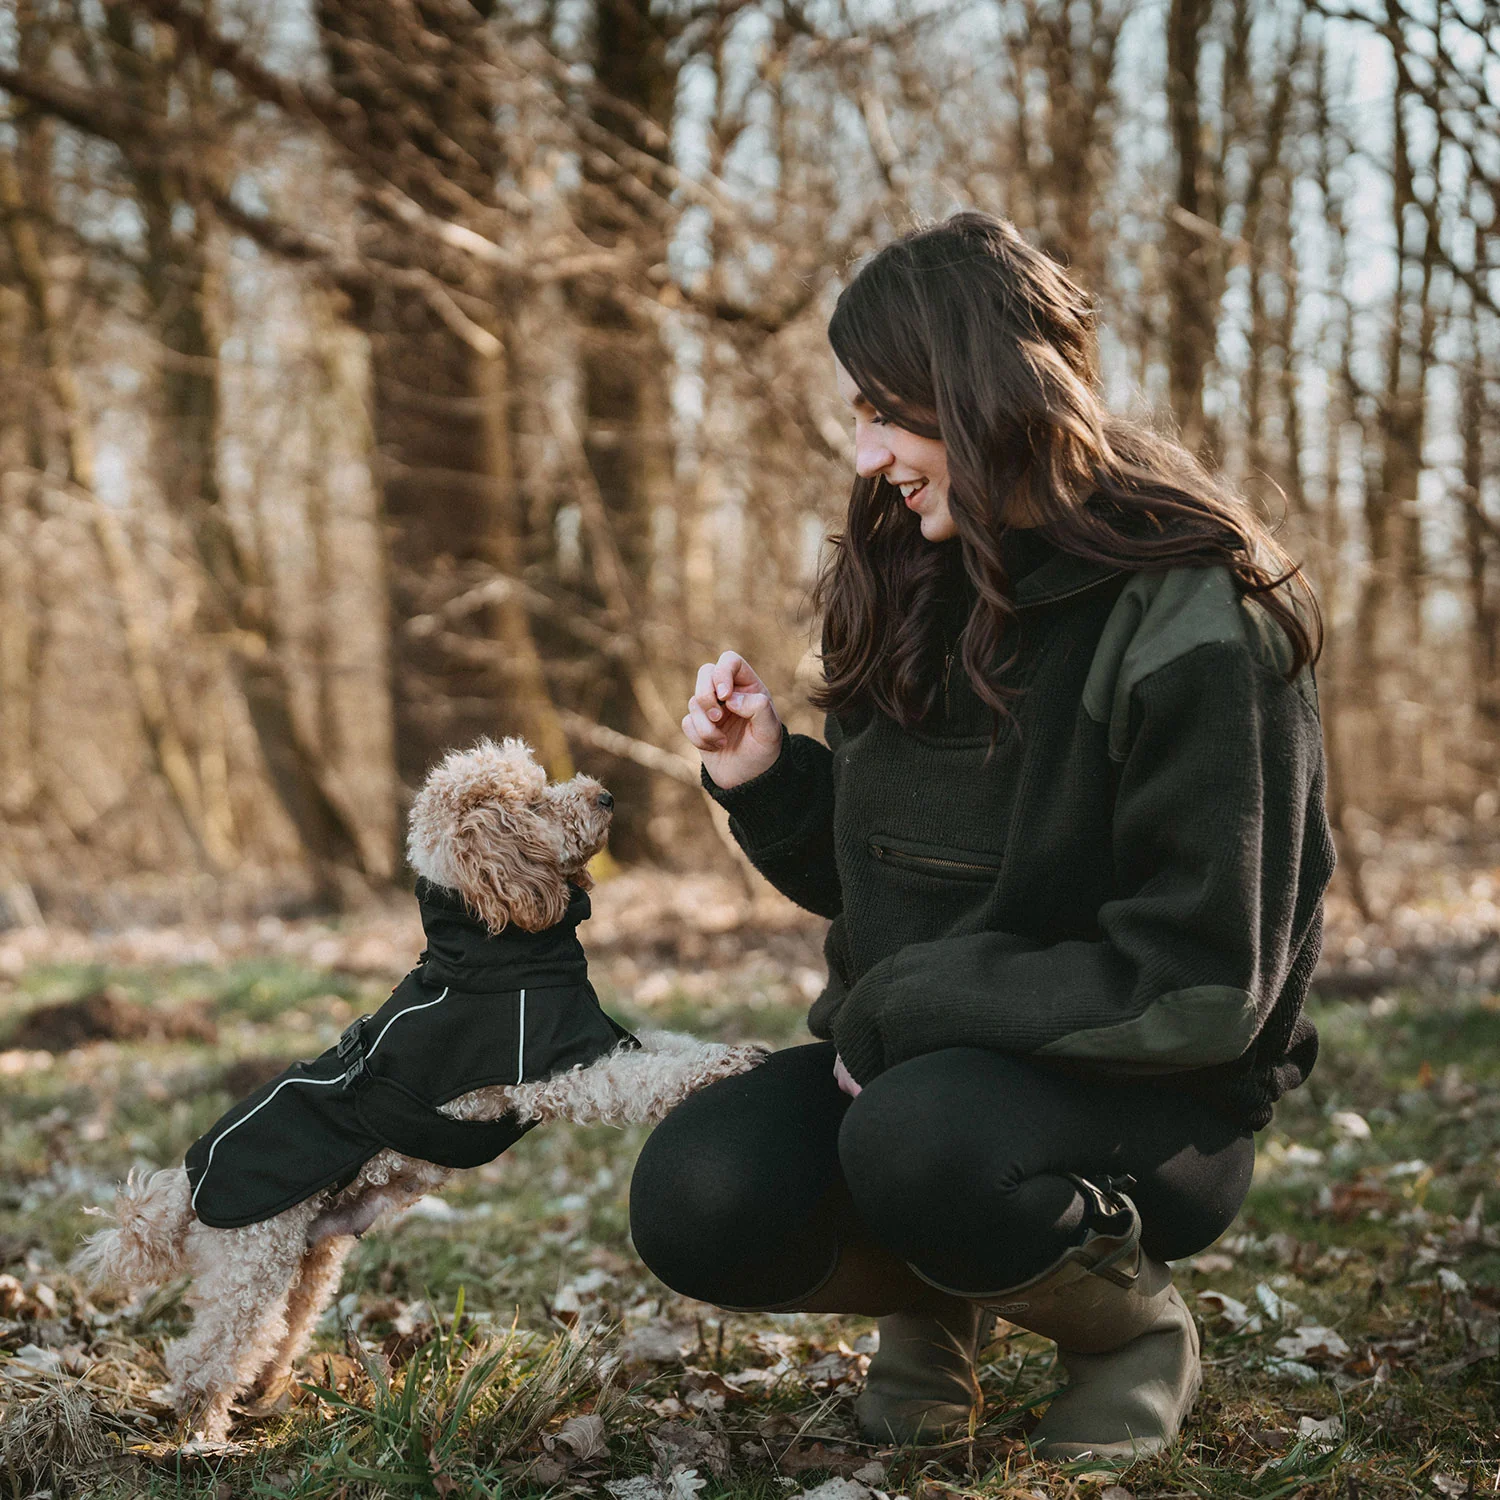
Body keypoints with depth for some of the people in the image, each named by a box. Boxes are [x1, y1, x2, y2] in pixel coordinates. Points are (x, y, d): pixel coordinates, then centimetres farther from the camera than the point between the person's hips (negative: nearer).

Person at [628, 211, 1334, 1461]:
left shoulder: (1189, 626, -18)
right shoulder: (916, 591, 4)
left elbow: (1202, 986, -21)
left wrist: (902, 1008, -17)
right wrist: (767, 780, -6)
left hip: (1151, 1106, -5)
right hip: (917, 1062, 6)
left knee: (922, 1141, -36)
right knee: (697, 1204, -22)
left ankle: (1135, 1325, -3)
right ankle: (934, 1297, 11)